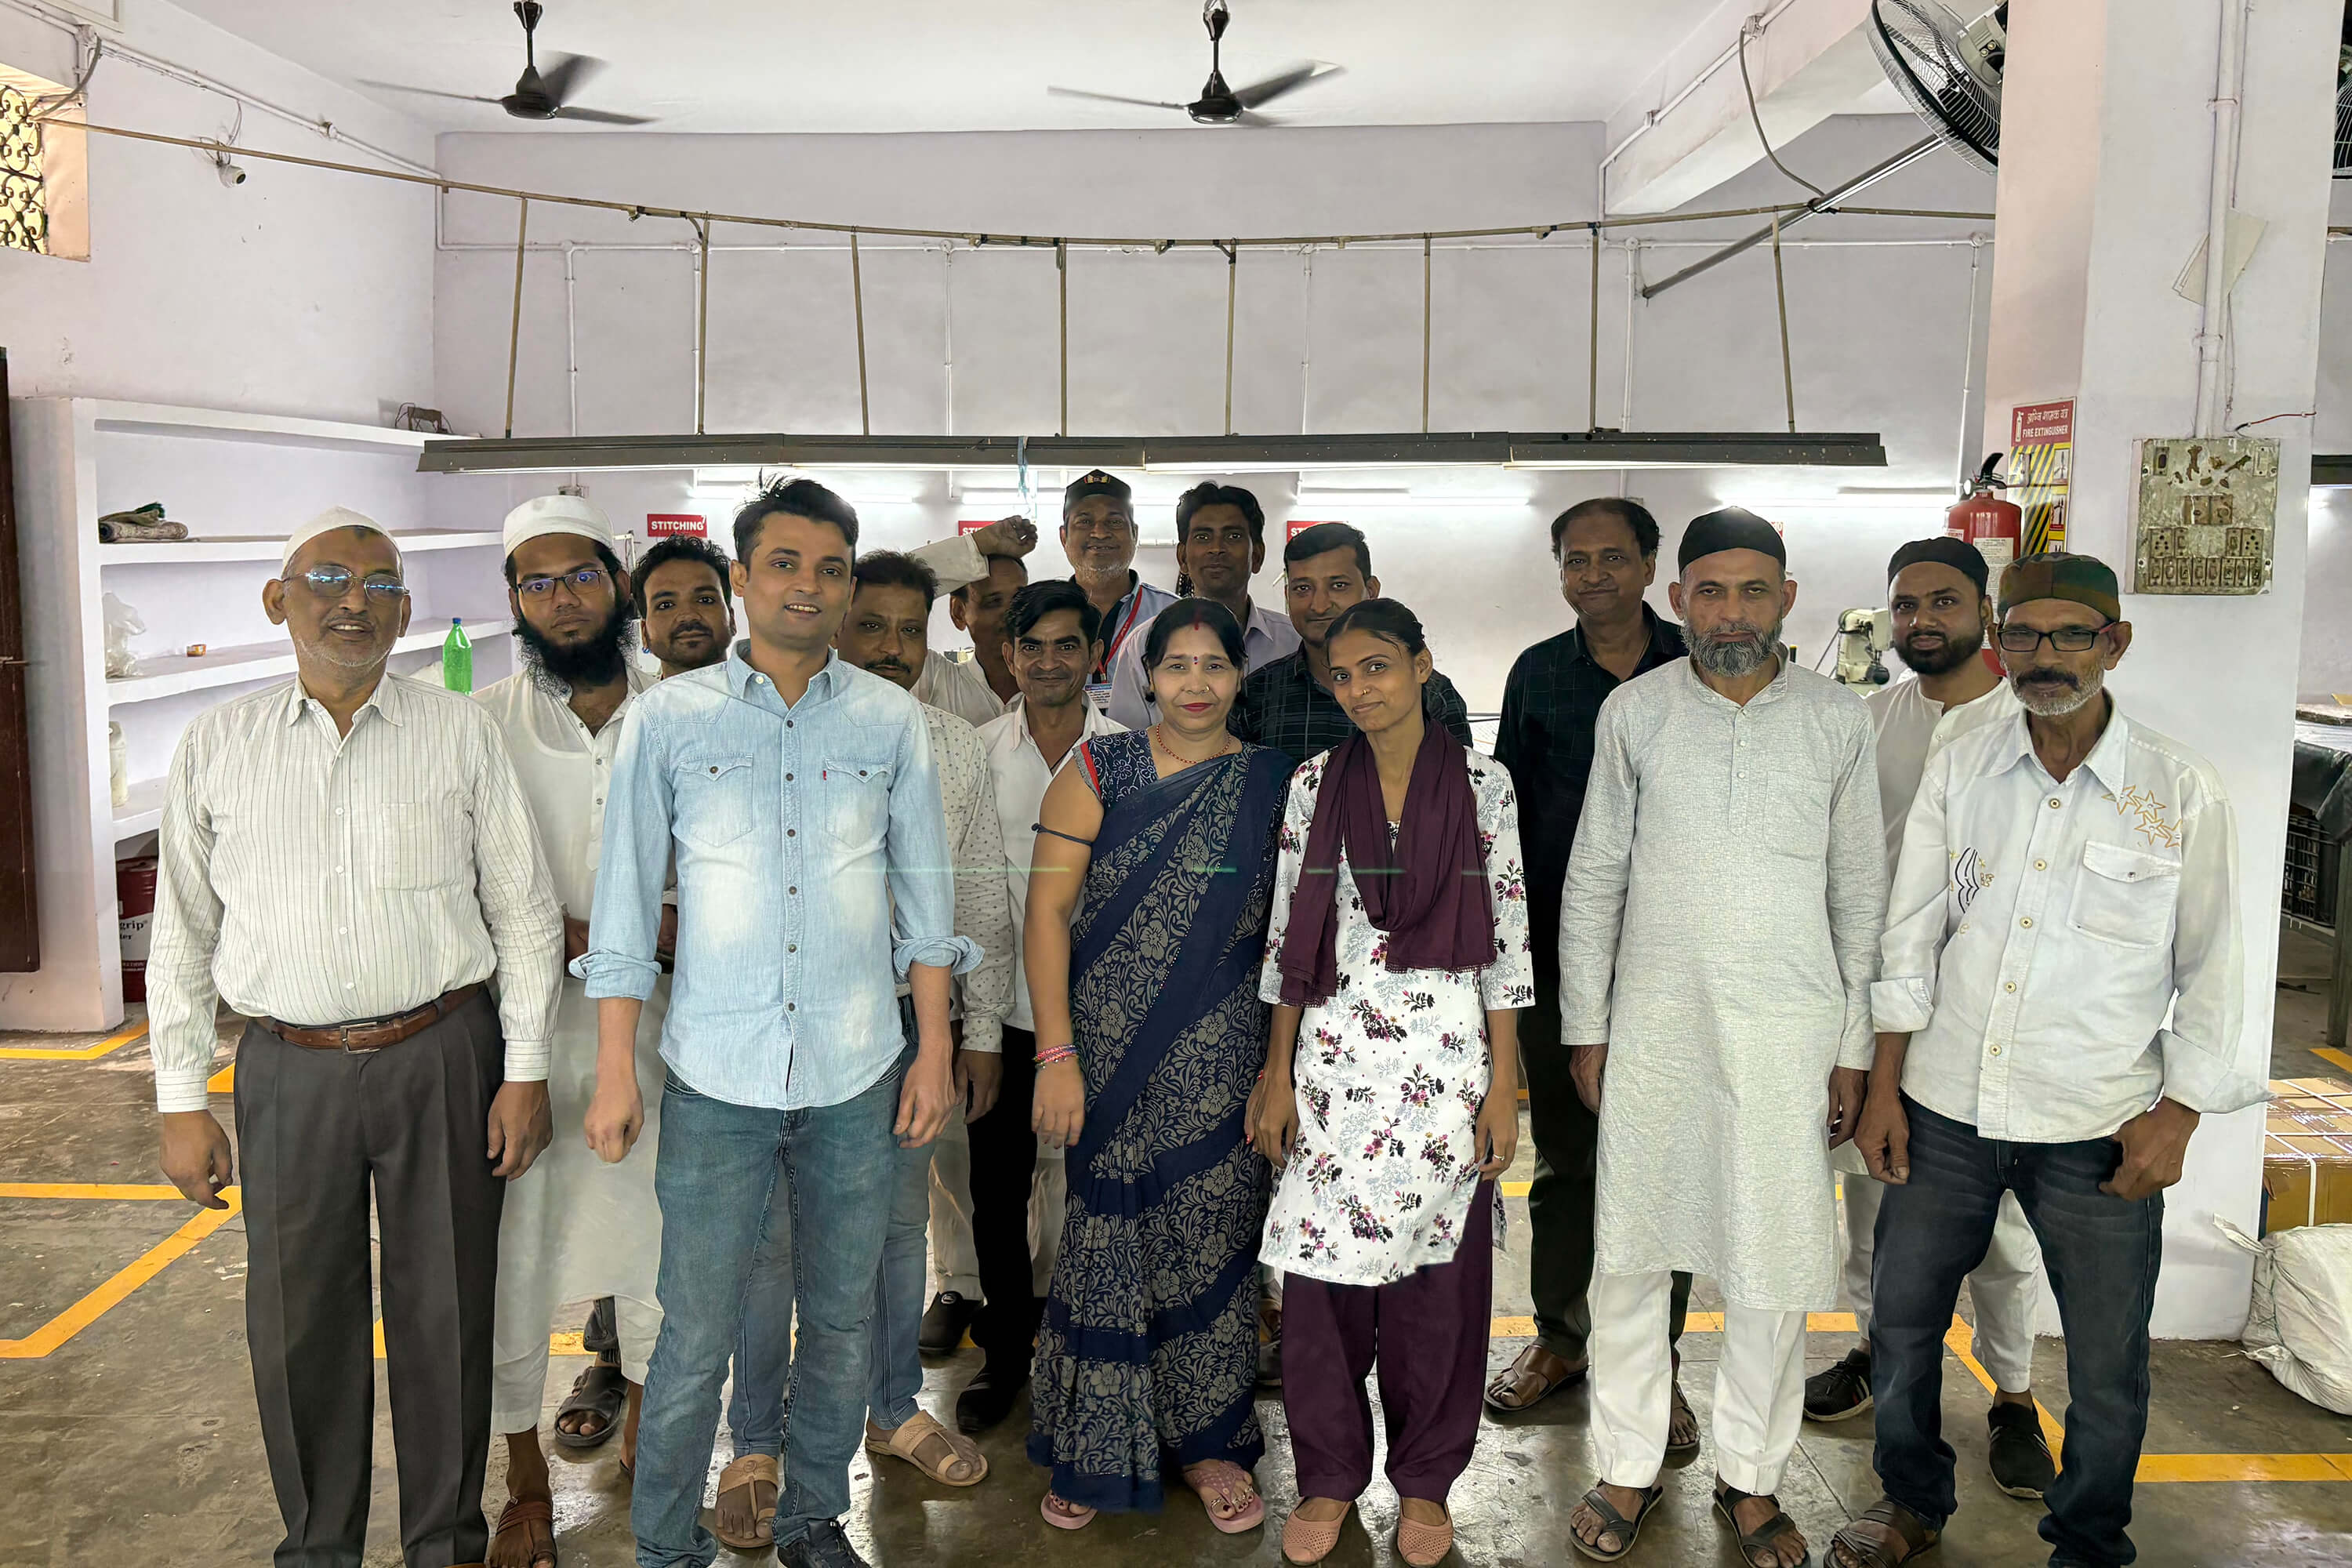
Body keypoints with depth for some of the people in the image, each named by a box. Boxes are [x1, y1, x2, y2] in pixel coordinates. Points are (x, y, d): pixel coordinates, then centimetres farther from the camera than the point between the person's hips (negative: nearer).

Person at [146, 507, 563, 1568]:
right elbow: (183, 934, 7)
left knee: (445, 1317, 9)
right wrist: (181, 1103, 4)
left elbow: (524, 912, 2)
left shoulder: (460, 734, 0)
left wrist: (526, 1071, -2)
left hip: (442, 1060, -1)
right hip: (290, 1071, 1)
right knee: (299, 1324, 12)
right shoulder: (217, 745, 4)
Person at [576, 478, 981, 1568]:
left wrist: (934, 1048, 6)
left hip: (858, 1071, 2)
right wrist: (615, 1068, -1)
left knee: (841, 1321, 13)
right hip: (716, 1071, -2)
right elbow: (627, 898, 2)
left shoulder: (891, 720, 3)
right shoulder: (670, 717, -1)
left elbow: (923, 893, 8)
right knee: (695, 1334, 4)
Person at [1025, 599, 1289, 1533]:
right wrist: (1057, 1055, -11)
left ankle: (1205, 1438, 31)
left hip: (1219, 1064, 1)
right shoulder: (1099, 771, -2)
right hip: (1107, 1053, -1)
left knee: (1209, 1240, 10)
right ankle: (1092, 1451, 27)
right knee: (1104, 1236, 7)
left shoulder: (1272, 785, 3)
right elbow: (1047, 911, -5)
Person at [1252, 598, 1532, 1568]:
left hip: (1446, 1060, -1)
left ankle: (1425, 1479, 27)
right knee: (1322, 1271, 4)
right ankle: (1330, 1475, 24)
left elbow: (1505, 943, 0)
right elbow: (1288, 938, 5)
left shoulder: (1482, 788, 0)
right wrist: (1277, 1077, 3)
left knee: (1437, 1276, 7)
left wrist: (1503, 1086, -3)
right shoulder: (1314, 787, 3)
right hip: (1334, 1059, 1)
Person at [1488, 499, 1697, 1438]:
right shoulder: (1537, 675, 6)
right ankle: (1559, 1336, 29)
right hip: (1557, 955, 2)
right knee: (1562, 1158, 13)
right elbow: (1508, 812, 9)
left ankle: (1655, 1364, 19)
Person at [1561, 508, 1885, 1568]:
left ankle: (1751, 1479, 27)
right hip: (1653, 1026, 0)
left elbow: (1860, 892, 5)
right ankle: (1630, 1467, 26)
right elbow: (1592, 880, 5)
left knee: (1773, 1264, 7)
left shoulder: (1838, 720, 1)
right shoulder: (1635, 712, 0)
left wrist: (1854, 1048, 3)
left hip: (1787, 1031, 0)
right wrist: (1584, 1027, 4)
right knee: (1629, 1251, 8)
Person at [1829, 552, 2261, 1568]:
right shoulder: (1960, 769, 1)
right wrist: (1885, 1087, 3)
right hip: (1945, 1108, 2)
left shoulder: (2181, 789, -5)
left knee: (2107, 1364, 8)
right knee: (1902, 1321, 14)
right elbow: (1910, 936, 4)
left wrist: (2176, 1115, -4)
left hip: (2098, 1129, -2)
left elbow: (2212, 969, -1)